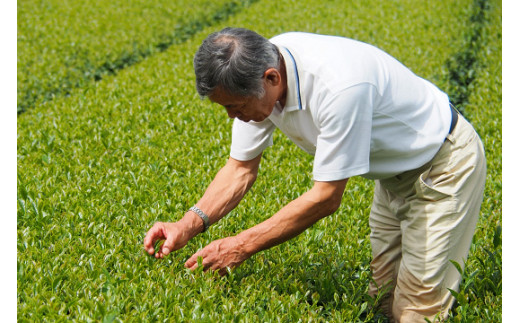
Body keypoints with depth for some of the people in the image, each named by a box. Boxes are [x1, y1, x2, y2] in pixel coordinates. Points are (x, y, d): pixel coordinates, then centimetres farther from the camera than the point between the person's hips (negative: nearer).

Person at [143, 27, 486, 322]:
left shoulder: (338, 86, -39)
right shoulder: (255, 72, -15)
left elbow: (327, 197, -31)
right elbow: (241, 168, -6)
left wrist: (243, 245, -28)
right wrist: (189, 224, -21)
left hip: (442, 162, -7)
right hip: (395, 170, 8)